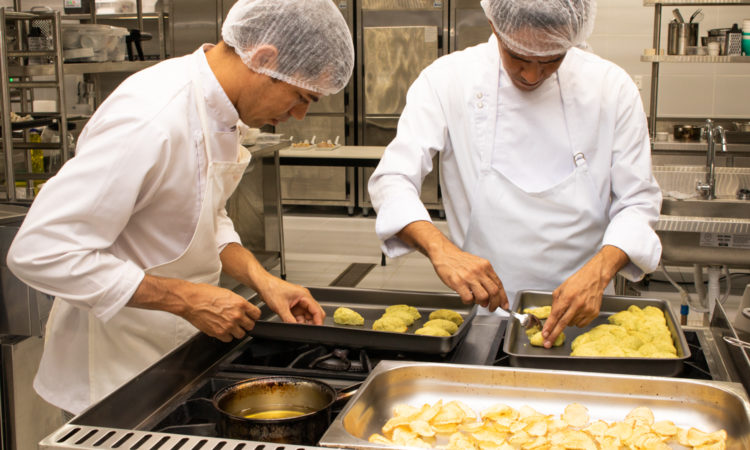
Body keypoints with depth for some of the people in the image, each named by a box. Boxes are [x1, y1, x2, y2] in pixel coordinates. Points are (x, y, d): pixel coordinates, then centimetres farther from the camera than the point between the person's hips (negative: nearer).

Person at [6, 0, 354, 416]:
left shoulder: (213, 107, 0)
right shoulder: (151, 123, -30)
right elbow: (40, 250, -31)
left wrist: (260, 279, -4)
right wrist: (186, 299, -27)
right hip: (114, 369, -8)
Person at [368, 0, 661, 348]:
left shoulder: (611, 88, -2)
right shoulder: (448, 80, -6)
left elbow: (638, 202, 0)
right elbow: (392, 180, -11)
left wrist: (598, 272, -20)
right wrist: (440, 249, -30)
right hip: (481, 308, -1)